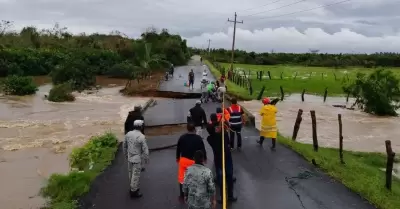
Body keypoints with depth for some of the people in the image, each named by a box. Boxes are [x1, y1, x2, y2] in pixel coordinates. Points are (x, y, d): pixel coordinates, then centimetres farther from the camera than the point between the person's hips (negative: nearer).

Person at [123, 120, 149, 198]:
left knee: (131, 173, 20)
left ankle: (133, 188, 36)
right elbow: (145, 149, -19)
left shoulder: (128, 134, -4)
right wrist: (146, 159, -5)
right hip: (137, 159, -6)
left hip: (130, 158, 7)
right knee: (136, 175, 5)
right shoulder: (141, 137, -24)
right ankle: (134, 192, 16)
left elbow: (124, 146, 8)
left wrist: (126, 155, 22)